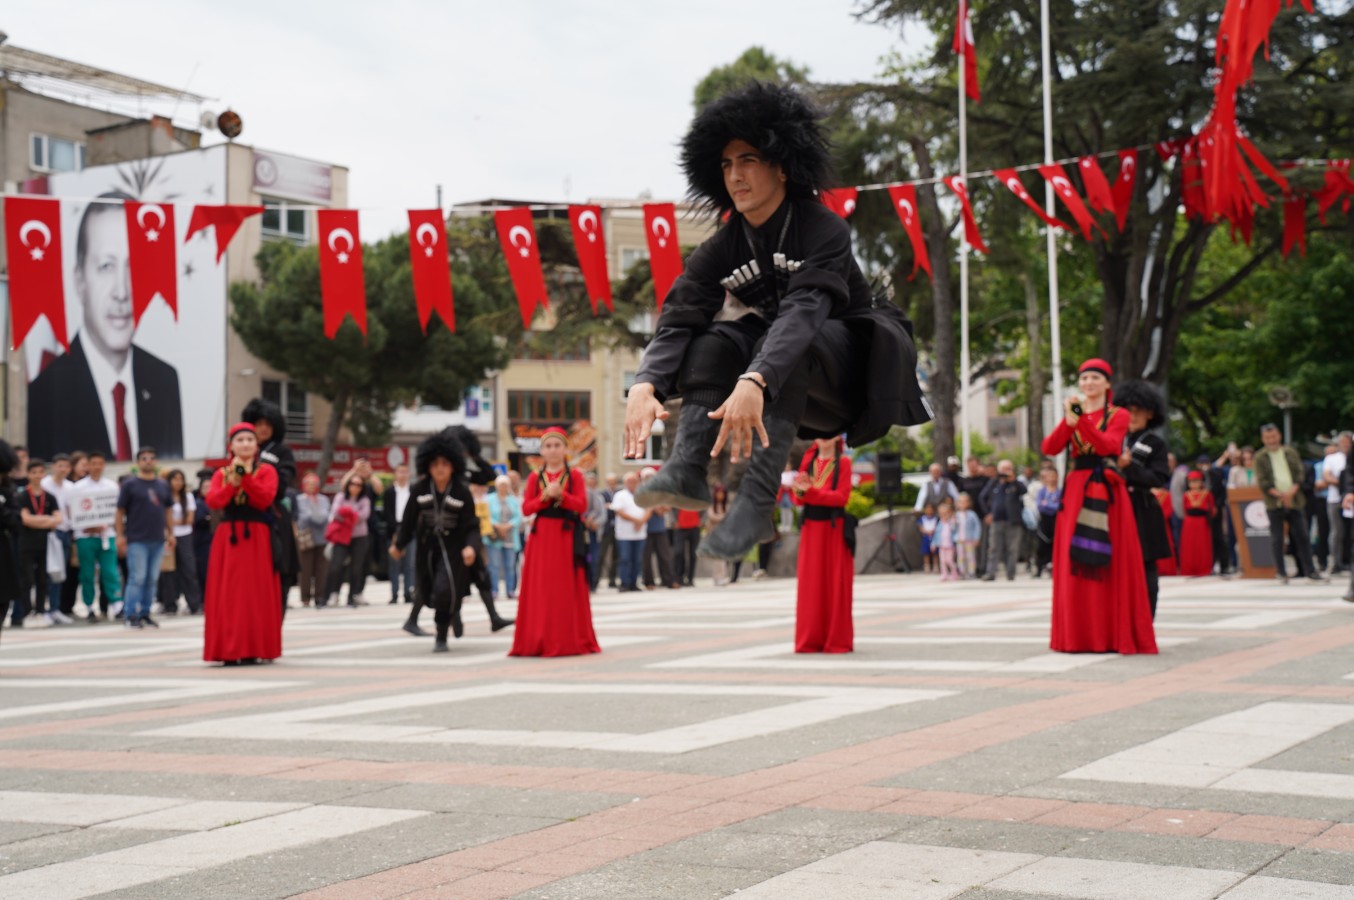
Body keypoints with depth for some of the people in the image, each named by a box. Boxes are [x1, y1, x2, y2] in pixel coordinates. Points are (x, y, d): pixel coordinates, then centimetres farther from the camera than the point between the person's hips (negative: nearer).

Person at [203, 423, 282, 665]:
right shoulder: (221, 473, 13)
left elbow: (265, 499, -11)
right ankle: (229, 650, 1)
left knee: (255, 593, -5)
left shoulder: (266, 471, 6)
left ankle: (252, 650, -1)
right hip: (228, 537, 2)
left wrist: (246, 476, -18)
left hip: (257, 538, -2)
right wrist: (232, 482, -16)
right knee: (228, 594, -1)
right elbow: (212, 502, -4)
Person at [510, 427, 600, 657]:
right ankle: (540, 641, 2)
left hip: (567, 537, -1)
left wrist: (560, 495, -18)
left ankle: (570, 639, 4)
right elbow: (526, 509, 2)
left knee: (568, 589, -1)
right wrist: (545, 497, -13)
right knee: (541, 589, -1)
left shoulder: (574, 475, 5)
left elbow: (582, 505, -5)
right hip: (541, 537, 2)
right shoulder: (535, 477, 9)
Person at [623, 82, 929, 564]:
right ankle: (688, 468, -35)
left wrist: (754, 383, -53)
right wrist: (645, 385, -36)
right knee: (715, 339, -19)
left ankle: (757, 501, -43)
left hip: (856, 360, -5)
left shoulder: (824, 230, -20)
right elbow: (677, 320, -15)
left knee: (786, 343, -34)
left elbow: (804, 311, -37)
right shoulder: (724, 247, -4)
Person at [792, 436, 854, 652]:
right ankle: (810, 640, 5)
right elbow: (798, 499, 6)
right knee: (810, 585, 2)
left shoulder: (843, 462, -1)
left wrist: (810, 491, -20)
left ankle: (837, 640, 2)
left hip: (834, 530, -4)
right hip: (811, 529, 4)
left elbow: (842, 496, -12)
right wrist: (800, 491, -17)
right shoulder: (808, 461, 11)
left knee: (835, 585, -1)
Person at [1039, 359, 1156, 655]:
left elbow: (1107, 446, -15)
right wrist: (1069, 420, -15)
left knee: (1113, 567, -4)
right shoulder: (1072, 414, 15)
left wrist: (1081, 419, -22)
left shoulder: (1118, 416, 5)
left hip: (1107, 495, -3)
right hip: (1076, 494, 3)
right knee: (1075, 566, 1)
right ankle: (1079, 636, 6)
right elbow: (1049, 449, -1)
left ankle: (1115, 635, 0)